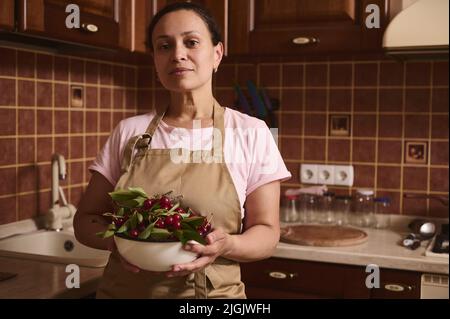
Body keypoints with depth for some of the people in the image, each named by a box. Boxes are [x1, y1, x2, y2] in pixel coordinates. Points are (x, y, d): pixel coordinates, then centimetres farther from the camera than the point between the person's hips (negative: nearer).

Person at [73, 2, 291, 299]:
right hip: (125, 289, 2)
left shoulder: (251, 134, -7)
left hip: (213, 291, -1)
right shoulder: (128, 131, -2)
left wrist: (226, 244, -24)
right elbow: (86, 220, 3)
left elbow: (266, 231, -4)